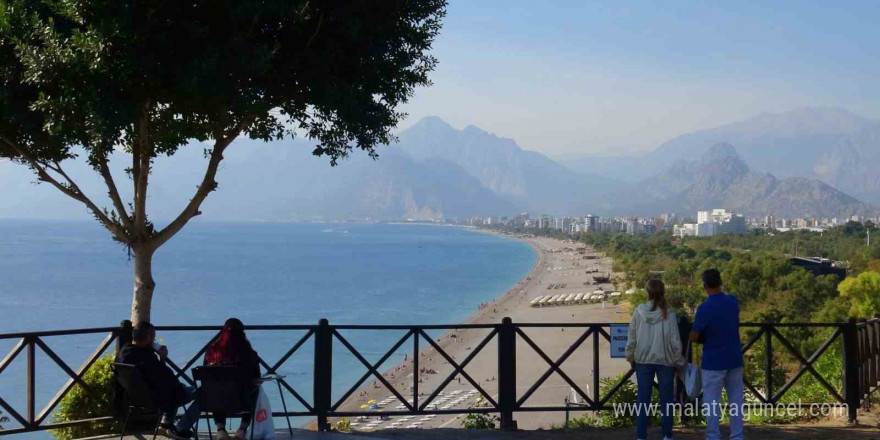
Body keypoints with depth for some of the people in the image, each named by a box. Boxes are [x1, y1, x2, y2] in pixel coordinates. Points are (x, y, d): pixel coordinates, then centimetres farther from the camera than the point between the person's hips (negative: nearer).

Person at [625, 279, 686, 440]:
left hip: (643, 360, 1)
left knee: (642, 398, 7)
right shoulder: (668, 314, -11)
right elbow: (675, 341, -7)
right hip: (665, 360, -1)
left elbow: (631, 339, -1)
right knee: (666, 398, 10)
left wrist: (630, 357, 14)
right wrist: (679, 362, 6)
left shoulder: (639, 312, -7)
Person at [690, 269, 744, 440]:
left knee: (712, 402, 1)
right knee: (736, 400, 10)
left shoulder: (705, 308, -17)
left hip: (713, 361, -5)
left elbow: (693, 337, -11)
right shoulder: (733, 301, 1)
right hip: (735, 359, 6)